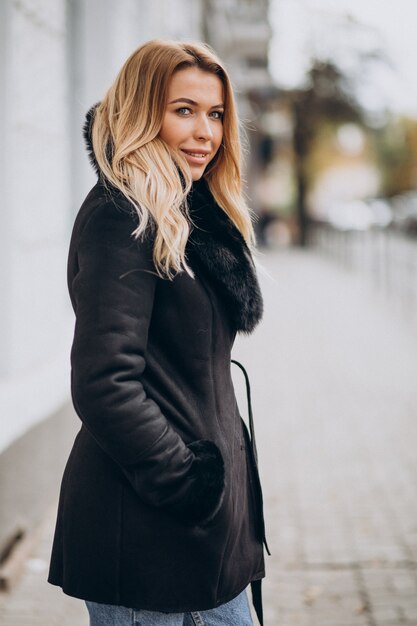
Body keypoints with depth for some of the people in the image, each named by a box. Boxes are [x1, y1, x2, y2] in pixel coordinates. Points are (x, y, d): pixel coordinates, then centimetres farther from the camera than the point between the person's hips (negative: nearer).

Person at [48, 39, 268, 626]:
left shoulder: (194, 217, 14)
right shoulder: (122, 219, -15)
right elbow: (104, 384, -23)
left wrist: (222, 481, 12)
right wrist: (190, 484, -17)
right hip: (144, 532, -9)